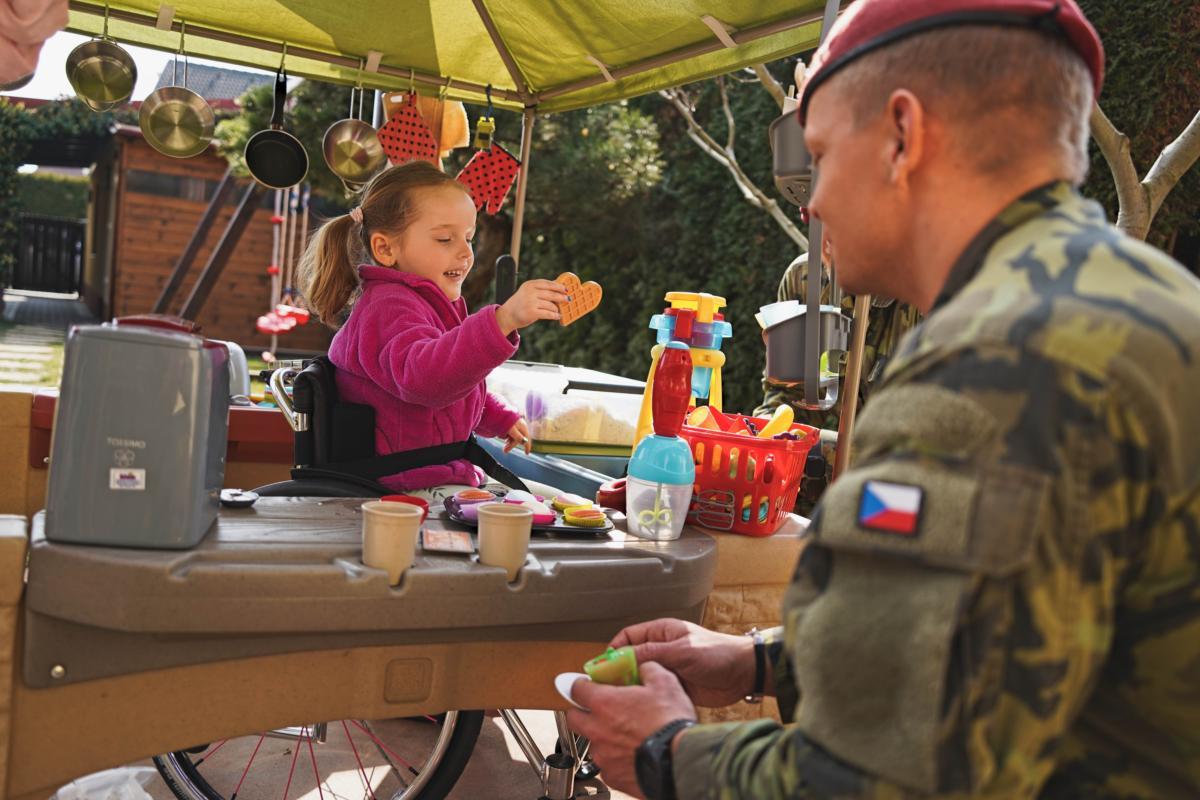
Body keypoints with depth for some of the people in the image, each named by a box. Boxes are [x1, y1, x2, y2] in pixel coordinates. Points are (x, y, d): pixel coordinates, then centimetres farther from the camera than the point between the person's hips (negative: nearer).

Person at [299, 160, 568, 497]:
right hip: (411, 489, -11)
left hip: (445, 474, 11)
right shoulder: (390, 308, -19)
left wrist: (500, 419, 33)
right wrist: (503, 319, -52)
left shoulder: (428, 305, 18)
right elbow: (422, 375, -42)